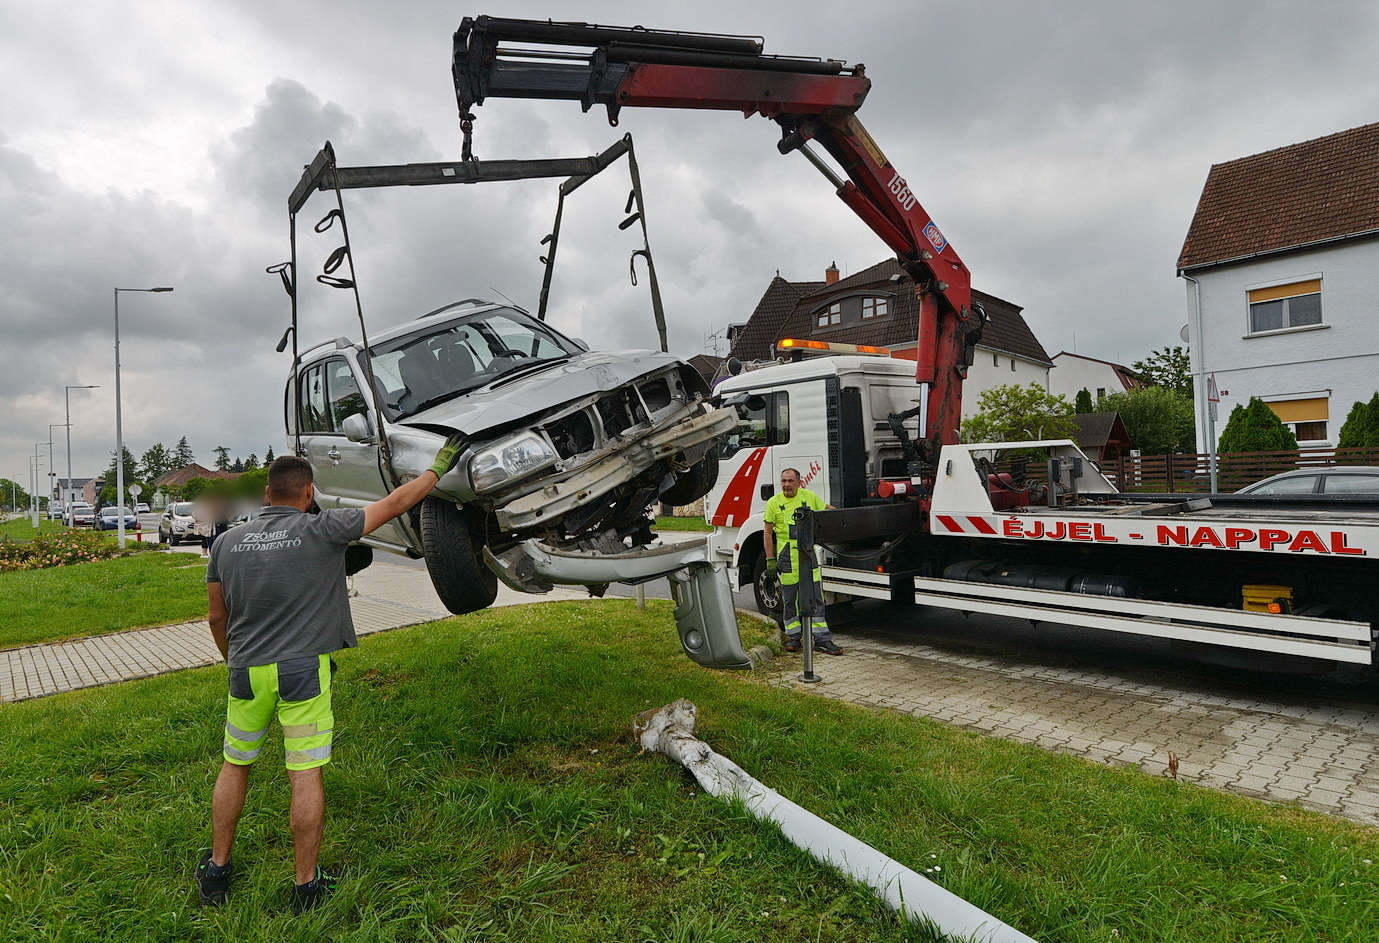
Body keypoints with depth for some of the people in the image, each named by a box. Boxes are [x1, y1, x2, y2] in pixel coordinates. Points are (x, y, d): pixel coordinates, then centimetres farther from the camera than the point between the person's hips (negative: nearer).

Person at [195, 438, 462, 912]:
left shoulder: (228, 541, 4)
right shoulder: (322, 530, -10)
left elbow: (217, 618, 11)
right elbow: (394, 504, -3)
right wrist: (438, 467, 9)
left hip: (247, 672, 4)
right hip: (303, 671, -4)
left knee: (234, 767, 23)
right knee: (306, 776, 5)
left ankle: (216, 872, 35)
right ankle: (306, 885, 16)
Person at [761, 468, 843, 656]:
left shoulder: (809, 496, 7)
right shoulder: (774, 502, 1)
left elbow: (828, 510, 21)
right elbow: (767, 533, 1)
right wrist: (770, 559, -3)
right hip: (787, 554, -1)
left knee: (815, 596, 1)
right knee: (789, 598, 6)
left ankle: (822, 639, 6)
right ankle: (794, 637, 20)